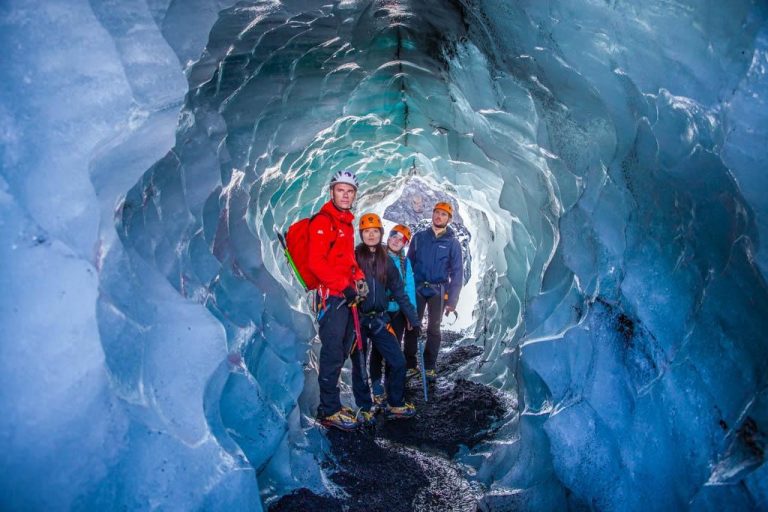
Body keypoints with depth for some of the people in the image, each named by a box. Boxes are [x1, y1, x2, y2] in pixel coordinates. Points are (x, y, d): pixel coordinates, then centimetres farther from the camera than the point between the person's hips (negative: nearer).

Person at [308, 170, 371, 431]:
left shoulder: (347, 223, 18)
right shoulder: (323, 221, -10)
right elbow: (316, 263, -18)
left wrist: (358, 277, 9)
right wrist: (344, 285, -19)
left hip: (347, 296, 9)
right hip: (331, 295, -9)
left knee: (344, 350, 14)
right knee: (333, 353, -6)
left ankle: (331, 405, 26)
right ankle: (329, 410, 4)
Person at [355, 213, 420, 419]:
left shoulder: (386, 261, 7)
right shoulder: (353, 257, -3)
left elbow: (399, 293, 10)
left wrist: (413, 319, 10)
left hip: (379, 320, 3)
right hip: (357, 319, -3)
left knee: (398, 362, -1)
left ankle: (395, 405, 17)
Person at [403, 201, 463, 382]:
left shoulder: (453, 243, 1)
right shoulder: (419, 237, 5)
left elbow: (457, 272, -1)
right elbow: (408, 264, 7)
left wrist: (452, 301, -6)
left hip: (438, 291, -1)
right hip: (417, 288, 1)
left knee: (433, 329, 7)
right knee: (412, 327, -1)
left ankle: (430, 366, 17)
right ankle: (410, 366, 8)